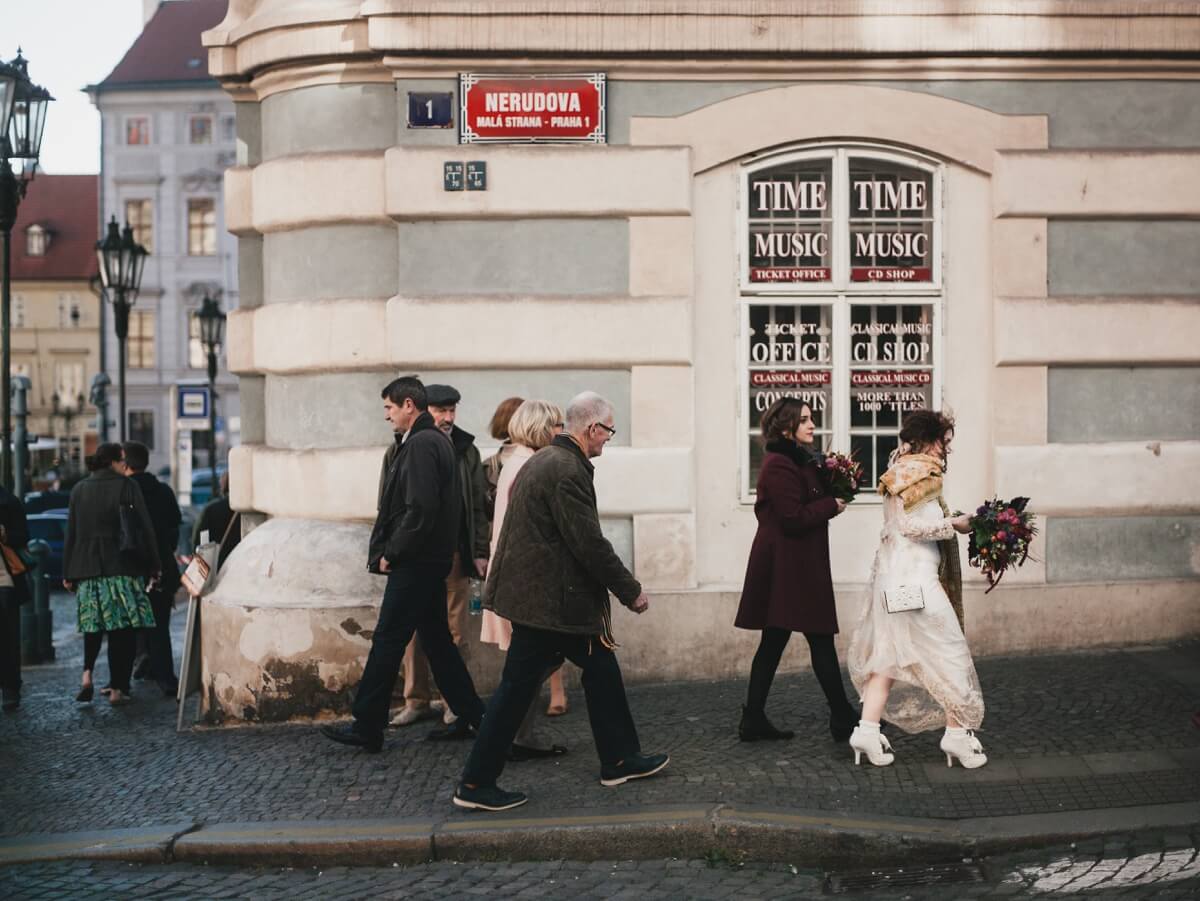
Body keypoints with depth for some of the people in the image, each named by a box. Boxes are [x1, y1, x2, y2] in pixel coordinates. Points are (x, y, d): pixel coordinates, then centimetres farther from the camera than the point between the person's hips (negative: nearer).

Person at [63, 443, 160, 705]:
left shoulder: (79, 490, 8)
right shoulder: (126, 486, -2)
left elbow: (71, 533, 9)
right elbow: (145, 528, -3)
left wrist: (68, 573, 13)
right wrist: (153, 566, 3)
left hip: (87, 567, 3)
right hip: (123, 566, -3)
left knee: (93, 624, 17)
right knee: (122, 629, 2)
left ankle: (87, 674, -3)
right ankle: (117, 688, 1)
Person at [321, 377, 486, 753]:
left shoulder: (420, 445, -16)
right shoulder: (437, 440, 14)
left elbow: (420, 509, -24)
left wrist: (390, 553, -14)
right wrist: (389, 549, 12)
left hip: (415, 563, -10)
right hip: (433, 559, 10)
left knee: (387, 641, -2)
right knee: (437, 640, 15)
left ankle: (366, 729, 5)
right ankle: (473, 716, 19)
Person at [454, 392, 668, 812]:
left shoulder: (544, 460, 12)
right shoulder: (567, 471, -20)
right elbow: (590, 544, -21)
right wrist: (631, 591, -11)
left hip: (539, 595, 10)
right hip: (549, 600, -10)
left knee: (601, 667, 16)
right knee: (518, 687, -3)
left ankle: (619, 760, 25)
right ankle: (476, 785, 6)